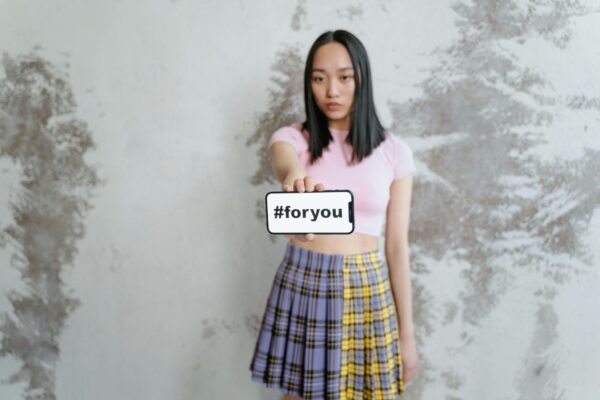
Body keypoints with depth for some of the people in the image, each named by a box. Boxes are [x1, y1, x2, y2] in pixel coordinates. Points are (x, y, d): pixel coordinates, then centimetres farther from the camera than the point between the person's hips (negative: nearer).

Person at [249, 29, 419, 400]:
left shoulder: (393, 151, 0)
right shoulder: (292, 138, -2)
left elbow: (398, 247, 1)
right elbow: (286, 166, -28)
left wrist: (407, 333, 2)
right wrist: (297, 179, -53)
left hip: (368, 290, 1)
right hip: (303, 286, 0)